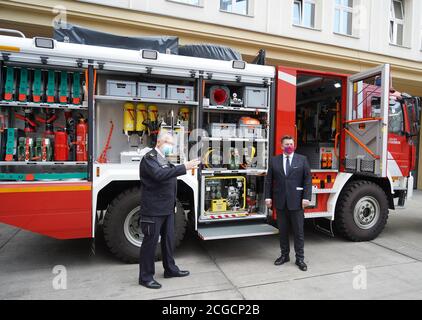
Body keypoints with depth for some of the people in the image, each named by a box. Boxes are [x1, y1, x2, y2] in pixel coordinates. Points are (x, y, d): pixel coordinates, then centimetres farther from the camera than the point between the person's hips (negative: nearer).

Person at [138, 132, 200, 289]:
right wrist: (184, 167, -34)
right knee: (150, 241, 2)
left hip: (167, 208, 9)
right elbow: (159, 175, -31)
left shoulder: (164, 159, 15)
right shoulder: (149, 158, -13)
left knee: (168, 239, 17)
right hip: (153, 209, -9)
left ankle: (170, 269, 33)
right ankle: (146, 277, 16)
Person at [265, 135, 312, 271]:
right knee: (282, 230, 12)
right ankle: (284, 255, 26)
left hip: (296, 201, -2)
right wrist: (268, 197, -1)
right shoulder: (274, 160, 6)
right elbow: (269, 180, 6)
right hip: (280, 201, 2)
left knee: (298, 231, 5)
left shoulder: (302, 159, 2)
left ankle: (300, 258, 17)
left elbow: (308, 180, -1)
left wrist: (306, 197, -9)